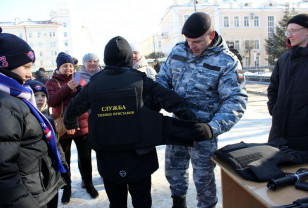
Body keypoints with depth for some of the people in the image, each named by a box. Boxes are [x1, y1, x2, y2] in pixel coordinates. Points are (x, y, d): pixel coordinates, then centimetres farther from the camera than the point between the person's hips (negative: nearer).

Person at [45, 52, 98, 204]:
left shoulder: (80, 81, 9)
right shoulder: (52, 83, 3)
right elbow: (50, 101, -13)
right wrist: (67, 88, -21)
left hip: (82, 126, 2)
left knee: (85, 158, 11)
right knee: (64, 160, 11)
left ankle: (88, 184, 30)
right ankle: (66, 189, 28)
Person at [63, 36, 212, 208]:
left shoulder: (94, 83, -3)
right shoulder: (140, 80, -10)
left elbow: (73, 108, 7)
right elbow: (171, 100, -14)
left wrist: (70, 124, 29)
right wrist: (193, 123, -7)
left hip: (108, 159, 2)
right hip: (139, 157, -2)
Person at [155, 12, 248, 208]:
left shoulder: (227, 61, -15)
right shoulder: (178, 51, 0)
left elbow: (235, 100, -18)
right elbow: (163, 78, 10)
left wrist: (214, 127, -32)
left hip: (203, 128, -5)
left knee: (203, 175, 10)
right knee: (173, 167, 20)